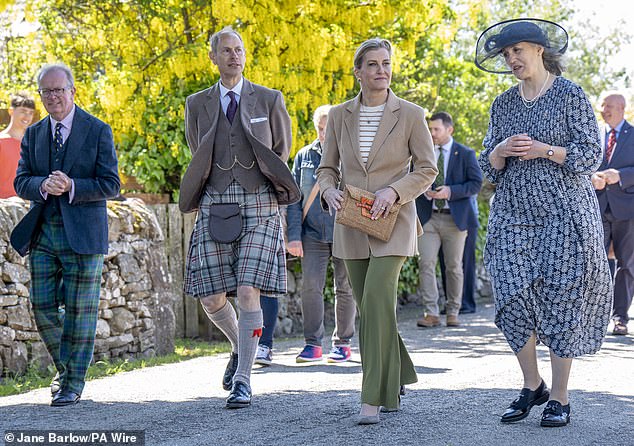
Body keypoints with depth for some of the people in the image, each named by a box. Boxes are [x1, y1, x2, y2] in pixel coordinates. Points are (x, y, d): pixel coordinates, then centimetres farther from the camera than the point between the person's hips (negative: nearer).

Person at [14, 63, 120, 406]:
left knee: (80, 310, -1)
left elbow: (110, 184, -6)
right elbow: (21, 182, 6)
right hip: (43, 234, 4)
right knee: (42, 308, 2)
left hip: (83, 235, -4)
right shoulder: (33, 135, 12)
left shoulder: (98, 131, -1)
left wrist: (72, 187, -20)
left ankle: (74, 383, 9)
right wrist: (43, 186, -16)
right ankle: (65, 367, 25)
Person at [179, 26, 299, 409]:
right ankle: (240, 346, 29)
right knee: (211, 299, -2)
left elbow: (281, 153, 15)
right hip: (215, 208, 2)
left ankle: (243, 379, -6)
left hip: (260, 206, -2)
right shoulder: (198, 104, 9)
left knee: (248, 293, -13)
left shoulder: (269, 100, 6)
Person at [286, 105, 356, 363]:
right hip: (313, 234, 2)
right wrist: (294, 235, -1)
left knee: (345, 289, 4)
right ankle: (312, 344, -2)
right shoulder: (304, 156, 8)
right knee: (310, 286, -8)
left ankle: (342, 343, 15)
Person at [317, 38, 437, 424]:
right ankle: (397, 379, 30)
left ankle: (374, 398, -16)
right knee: (370, 308, 9)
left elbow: (427, 169, 0)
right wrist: (329, 190, -9)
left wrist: (394, 191, -16)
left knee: (377, 302, -18)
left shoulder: (410, 115, -2)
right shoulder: (340, 116, 7)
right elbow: (328, 167, 13)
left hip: (393, 222, -4)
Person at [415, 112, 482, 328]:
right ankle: (431, 313, -10)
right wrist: (423, 191, -6)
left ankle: (453, 312, 15)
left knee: (454, 267, 4)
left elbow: (476, 183, -3)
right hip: (428, 217, 2)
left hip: (455, 218, -2)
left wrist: (450, 192, -16)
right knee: (425, 264, -10)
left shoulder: (465, 154, 1)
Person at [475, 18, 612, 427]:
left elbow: (590, 156, -5)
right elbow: (488, 166, 13)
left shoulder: (570, 95, -1)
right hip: (514, 214, 4)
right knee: (514, 299, -3)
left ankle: (560, 398, 3)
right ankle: (532, 386, 14)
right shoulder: (504, 104, 13)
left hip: (564, 213, -4)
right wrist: (500, 152, -9)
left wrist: (545, 151, -18)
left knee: (561, 301, -4)